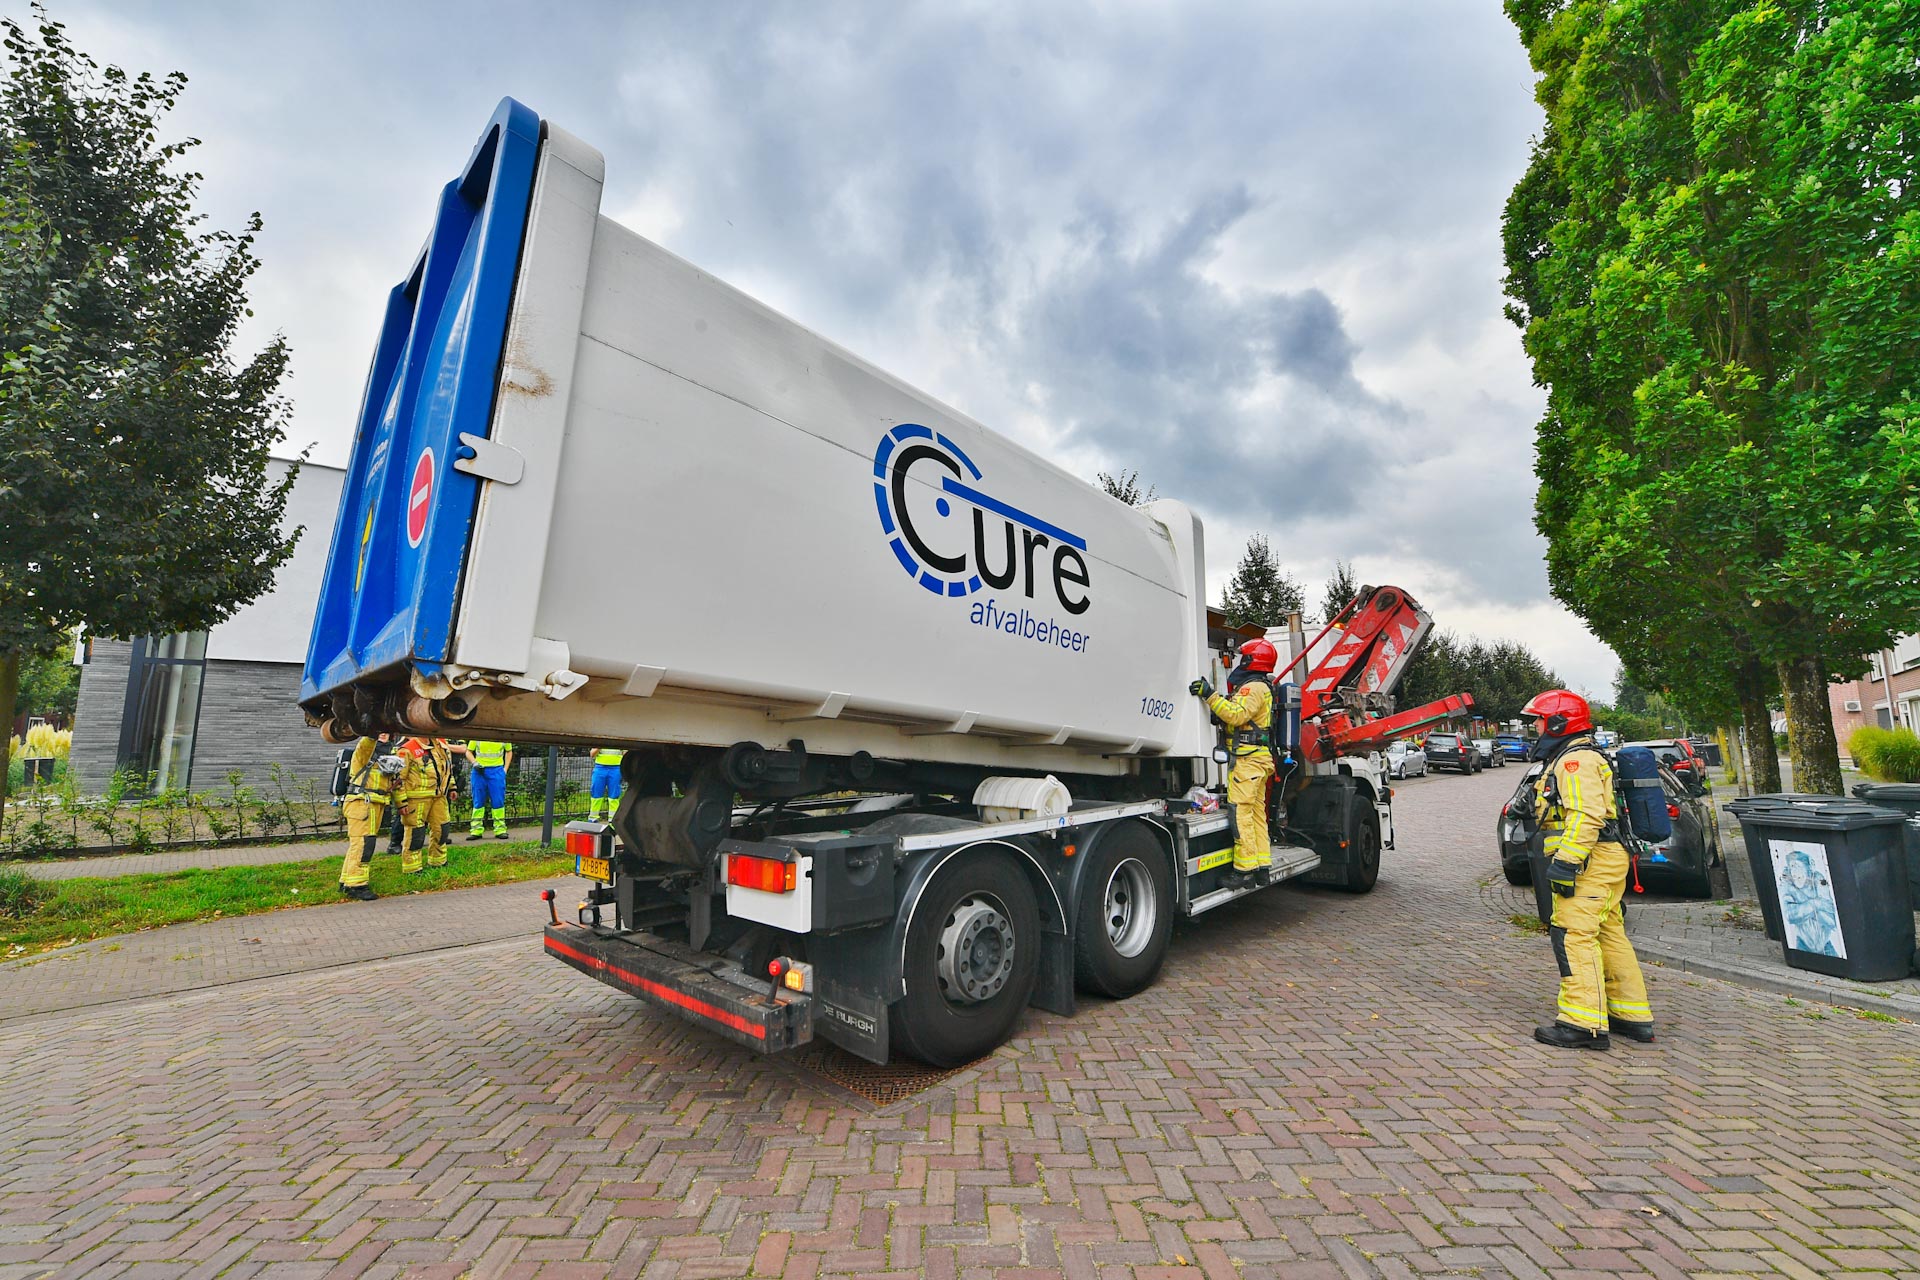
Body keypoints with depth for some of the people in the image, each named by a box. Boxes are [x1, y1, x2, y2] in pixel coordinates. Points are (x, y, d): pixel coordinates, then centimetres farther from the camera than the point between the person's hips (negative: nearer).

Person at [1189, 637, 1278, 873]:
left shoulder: (1254, 687, -12)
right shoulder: (1258, 686, 22)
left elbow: (1236, 715, -25)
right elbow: (1236, 717, 20)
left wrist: (1210, 695, -29)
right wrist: (1211, 696, 10)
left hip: (1248, 759, -11)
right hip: (1257, 758, 11)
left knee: (1240, 812, -10)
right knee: (1257, 812, 13)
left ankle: (1245, 866, -9)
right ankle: (1262, 863, 18)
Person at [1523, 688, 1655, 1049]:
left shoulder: (1576, 759, -13)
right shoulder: (1569, 758, 22)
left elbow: (1587, 816, -23)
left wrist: (1565, 862, -25)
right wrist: (1564, 859, 27)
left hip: (1590, 864, -11)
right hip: (1602, 862, 11)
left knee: (1574, 936, -12)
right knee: (1608, 936, 16)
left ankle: (1584, 1023, -11)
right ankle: (1633, 1017, 24)